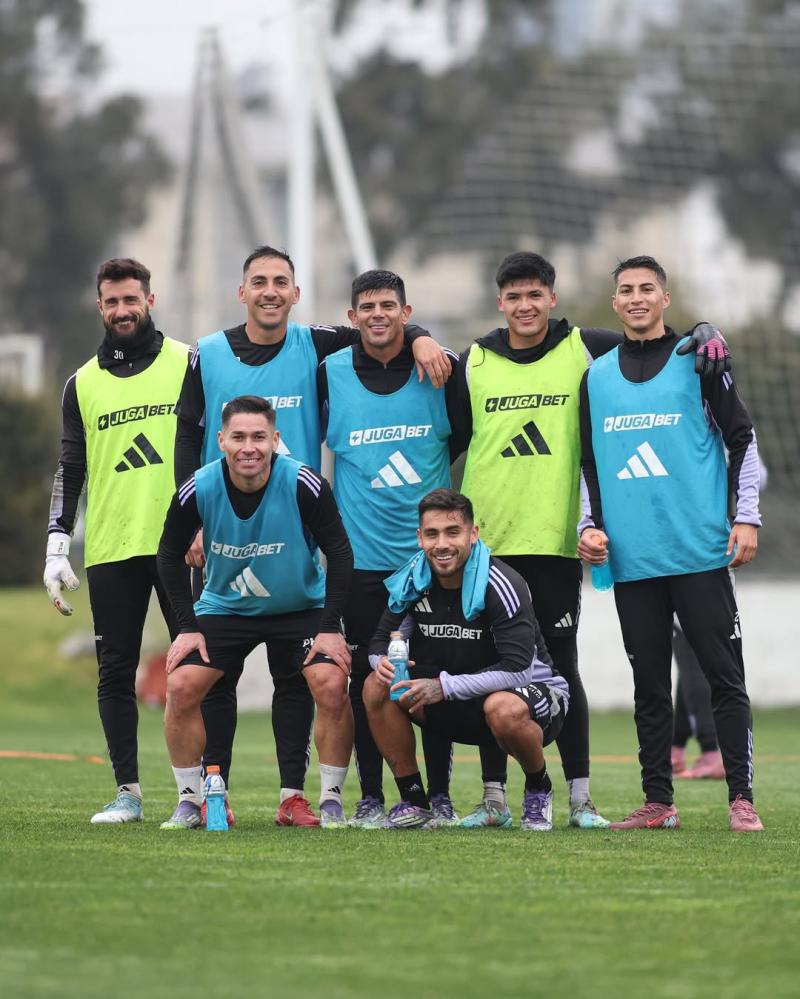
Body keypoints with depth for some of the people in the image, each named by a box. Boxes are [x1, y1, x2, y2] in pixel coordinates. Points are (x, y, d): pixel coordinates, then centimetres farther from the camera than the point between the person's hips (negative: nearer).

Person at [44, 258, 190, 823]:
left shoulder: (188, 364, 5)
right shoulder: (83, 384, 13)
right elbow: (71, 469, 14)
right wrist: (57, 547, 6)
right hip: (110, 550, 2)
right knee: (116, 672, 1)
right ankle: (128, 792, 6)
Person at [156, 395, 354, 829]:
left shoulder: (305, 485, -24)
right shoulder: (197, 490, -19)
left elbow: (339, 552, -13)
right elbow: (169, 556, -3)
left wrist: (330, 627, -16)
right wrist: (187, 626, -8)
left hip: (302, 609, -2)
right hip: (224, 609, 2)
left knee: (332, 687, -22)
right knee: (180, 686, -15)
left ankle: (331, 802, -4)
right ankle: (189, 802, 1)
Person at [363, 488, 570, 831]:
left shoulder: (500, 585, -24)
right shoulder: (413, 581, -6)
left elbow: (518, 670, -30)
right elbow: (383, 639, 3)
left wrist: (444, 686, -35)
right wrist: (384, 662, -24)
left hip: (530, 691, -6)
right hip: (460, 707, 6)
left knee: (504, 710, -41)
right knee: (378, 687, -12)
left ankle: (539, 790, -9)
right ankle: (413, 800, -3)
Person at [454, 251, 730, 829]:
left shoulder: (583, 350, 3)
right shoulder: (473, 363, 6)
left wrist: (707, 335, -8)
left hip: (554, 540, -2)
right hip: (485, 542, 2)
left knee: (562, 667, -1)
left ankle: (580, 797, 5)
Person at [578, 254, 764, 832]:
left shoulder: (696, 359, 3)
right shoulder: (596, 377, 13)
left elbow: (742, 440, 3)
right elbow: (590, 463, 20)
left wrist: (747, 518, -4)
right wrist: (590, 525, 8)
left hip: (701, 551, -3)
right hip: (631, 560, 4)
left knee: (724, 676, -5)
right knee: (649, 685, 6)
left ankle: (742, 799, -4)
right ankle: (658, 803, 11)